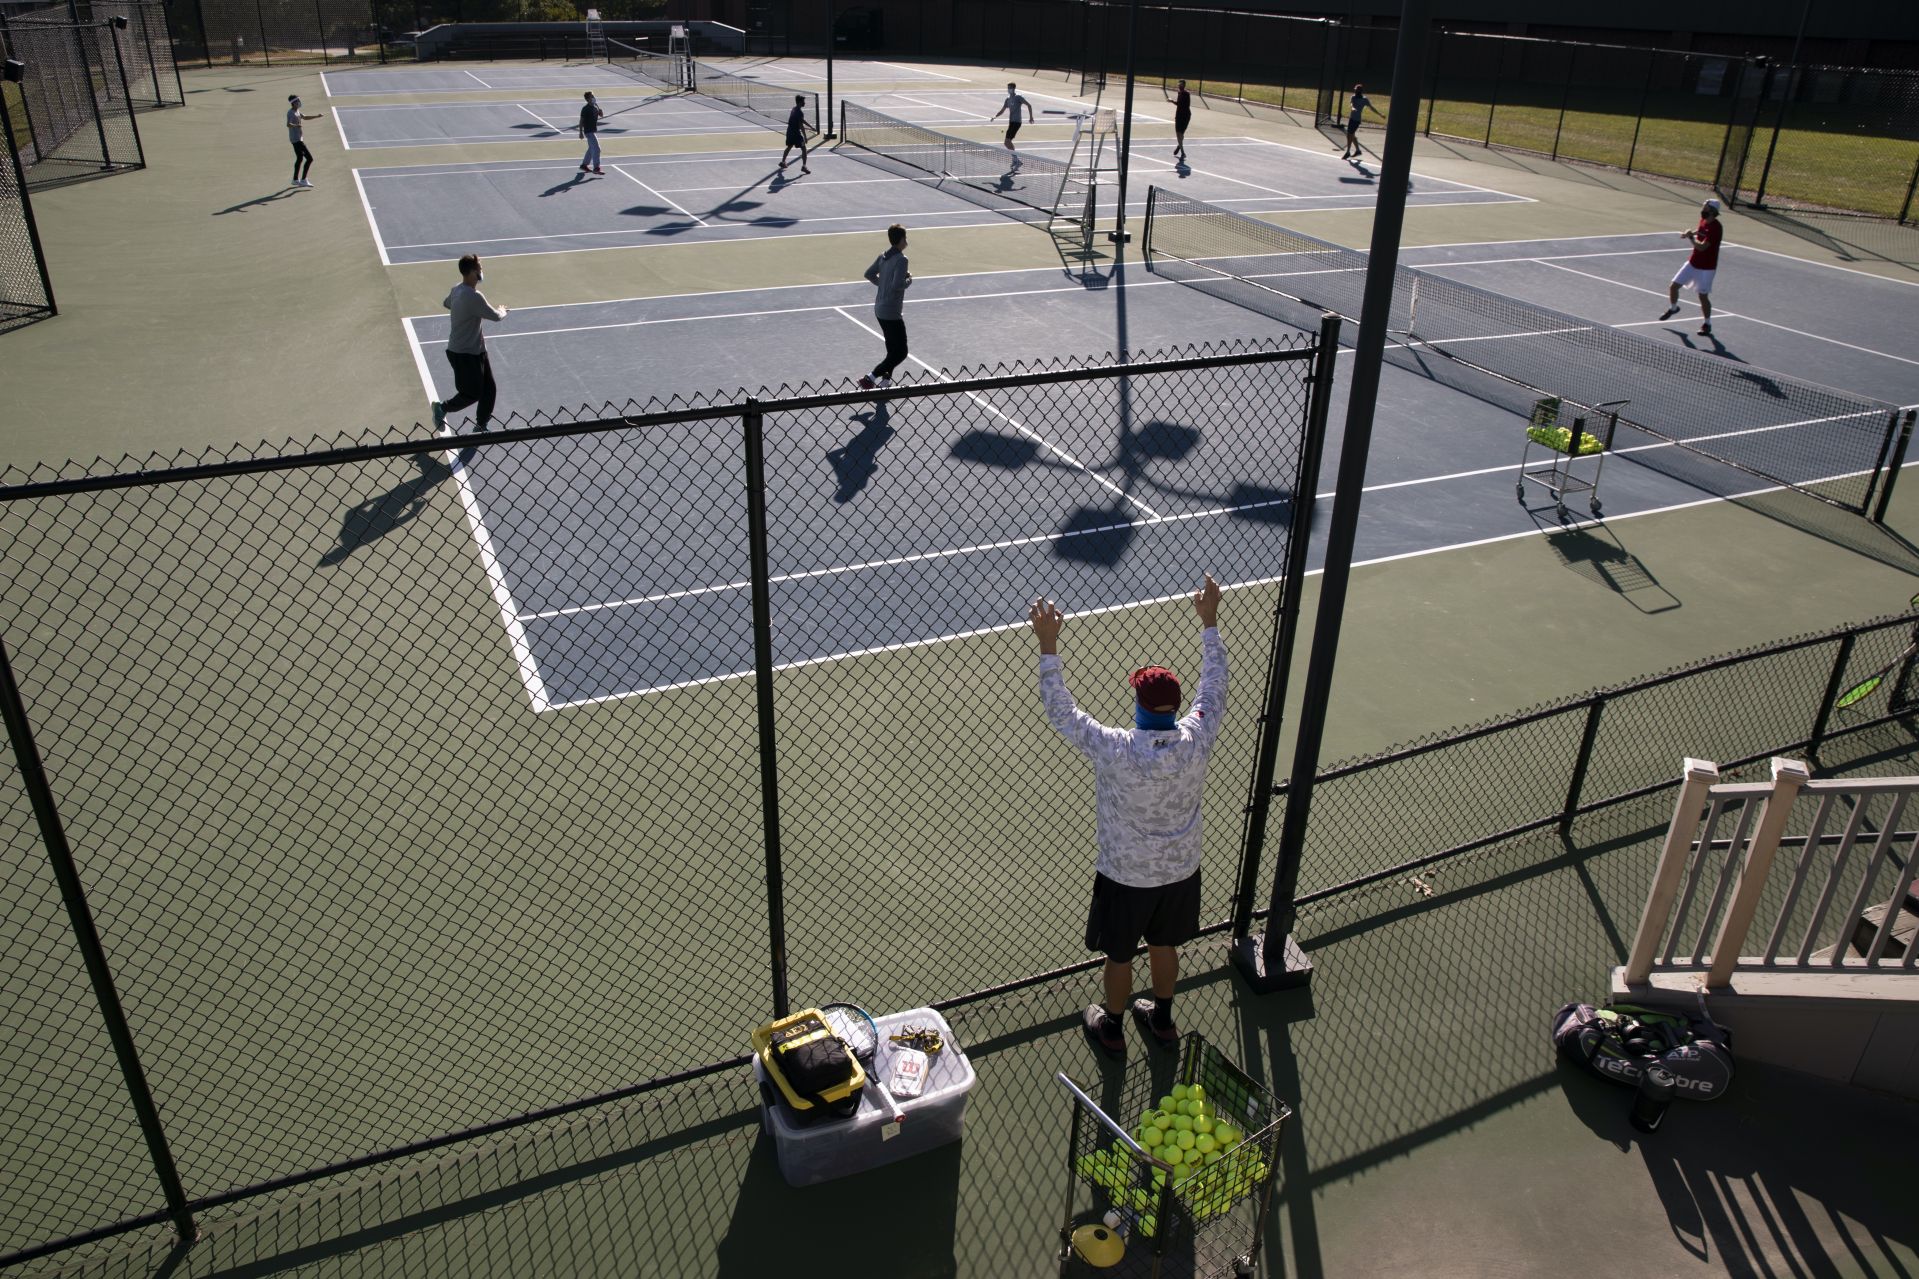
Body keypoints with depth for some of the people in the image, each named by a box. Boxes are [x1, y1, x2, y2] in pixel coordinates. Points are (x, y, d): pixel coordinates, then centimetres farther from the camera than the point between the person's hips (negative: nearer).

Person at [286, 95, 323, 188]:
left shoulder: (297, 111, 12)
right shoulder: (291, 113, -17)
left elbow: (305, 117, 31)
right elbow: (288, 124, -33)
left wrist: (317, 116, 29)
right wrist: (297, 126, -52)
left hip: (299, 138, 11)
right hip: (296, 139, -11)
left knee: (300, 158, 20)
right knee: (309, 158, -14)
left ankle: (296, 180, 30)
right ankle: (303, 180, -13)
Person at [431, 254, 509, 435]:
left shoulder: (457, 290, 3)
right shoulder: (474, 296, -28)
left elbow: (446, 303, 24)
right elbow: (496, 316, -20)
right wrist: (502, 310, 2)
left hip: (476, 350, 10)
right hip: (464, 354, -10)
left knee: (489, 389, 11)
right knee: (472, 393, 3)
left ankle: (482, 426, 22)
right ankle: (442, 407, 26)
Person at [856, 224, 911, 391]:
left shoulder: (883, 257, 6)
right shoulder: (901, 259, -19)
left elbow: (869, 274, 15)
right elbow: (897, 285, -27)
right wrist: (909, 279, -9)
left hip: (880, 310, 9)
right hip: (892, 314, -9)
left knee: (893, 349, 21)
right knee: (901, 352, -3)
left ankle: (886, 380, 25)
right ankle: (870, 378, -10)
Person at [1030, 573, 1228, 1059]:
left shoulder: (1115, 750, -32)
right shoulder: (1196, 740, -22)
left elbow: (1060, 711, -23)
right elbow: (1215, 689, -4)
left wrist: (1048, 644, -21)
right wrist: (1210, 622, 3)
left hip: (1126, 877, -4)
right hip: (1180, 870, 4)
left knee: (1119, 957, 19)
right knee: (1164, 947, 27)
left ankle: (1112, 1028, 41)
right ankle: (1162, 1019, 49)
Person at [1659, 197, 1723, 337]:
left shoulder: (1716, 227, -24)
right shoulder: (1703, 221, 0)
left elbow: (1702, 247, -29)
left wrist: (1691, 237, -19)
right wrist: (1691, 233, 5)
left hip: (1706, 268, -7)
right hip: (1692, 263, 7)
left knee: (1703, 296, -2)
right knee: (1673, 286, 7)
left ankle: (1707, 324, 14)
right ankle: (1673, 308, 37)